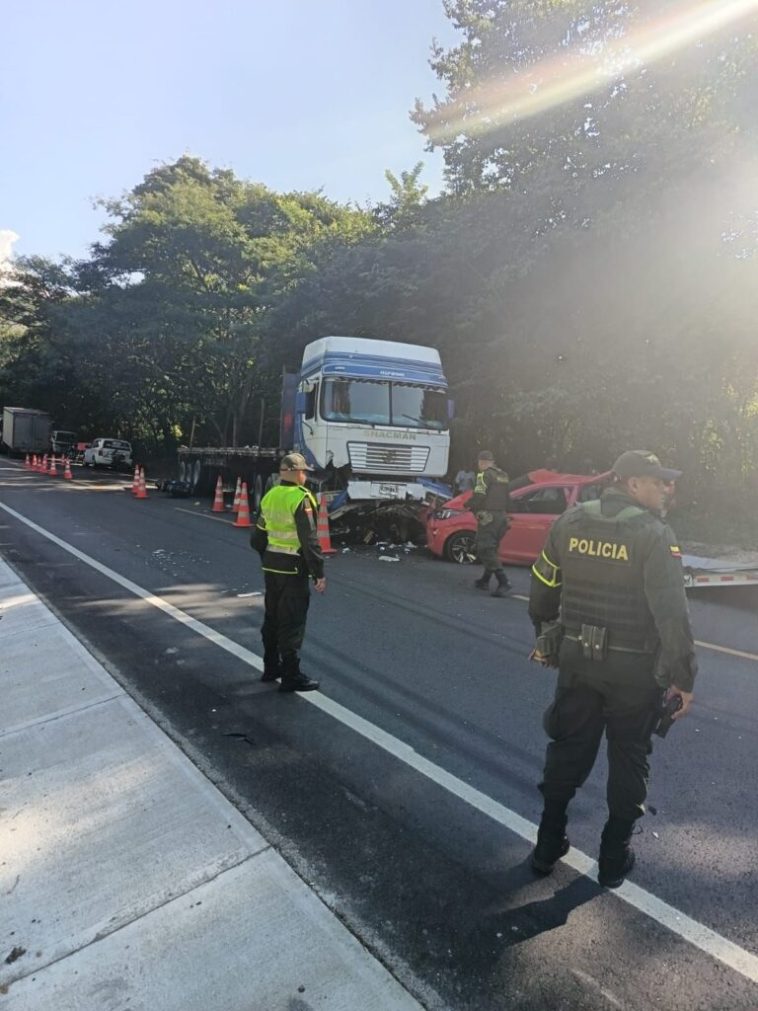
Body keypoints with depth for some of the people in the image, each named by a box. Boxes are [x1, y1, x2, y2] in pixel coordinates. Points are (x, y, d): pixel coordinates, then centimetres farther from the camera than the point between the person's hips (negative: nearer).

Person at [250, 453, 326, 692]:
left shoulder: (270, 496, 9)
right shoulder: (301, 498, -16)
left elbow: (257, 537, 15)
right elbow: (309, 540, -20)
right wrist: (318, 573, -17)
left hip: (271, 567, 8)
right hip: (293, 568, -8)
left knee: (272, 618, 18)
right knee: (292, 623, -1)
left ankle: (271, 667, 29)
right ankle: (291, 676, 5)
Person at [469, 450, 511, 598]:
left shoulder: (485, 475, -9)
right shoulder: (503, 475, 17)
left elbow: (479, 496, -17)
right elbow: (507, 499, 19)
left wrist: (470, 506, 0)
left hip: (488, 517, -9)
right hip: (502, 517, 9)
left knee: (486, 551, -8)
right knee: (491, 550, 18)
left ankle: (503, 582, -18)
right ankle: (485, 580, 25)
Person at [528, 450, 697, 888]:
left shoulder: (570, 522, 0)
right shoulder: (655, 535, -16)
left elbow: (542, 592, 6)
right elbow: (672, 612, -20)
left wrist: (546, 639, 20)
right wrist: (683, 677, -12)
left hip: (577, 659, 4)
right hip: (634, 670, -4)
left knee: (568, 749, 17)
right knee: (629, 760, 15)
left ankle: (548, 847, 28)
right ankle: (614, 859, 27)